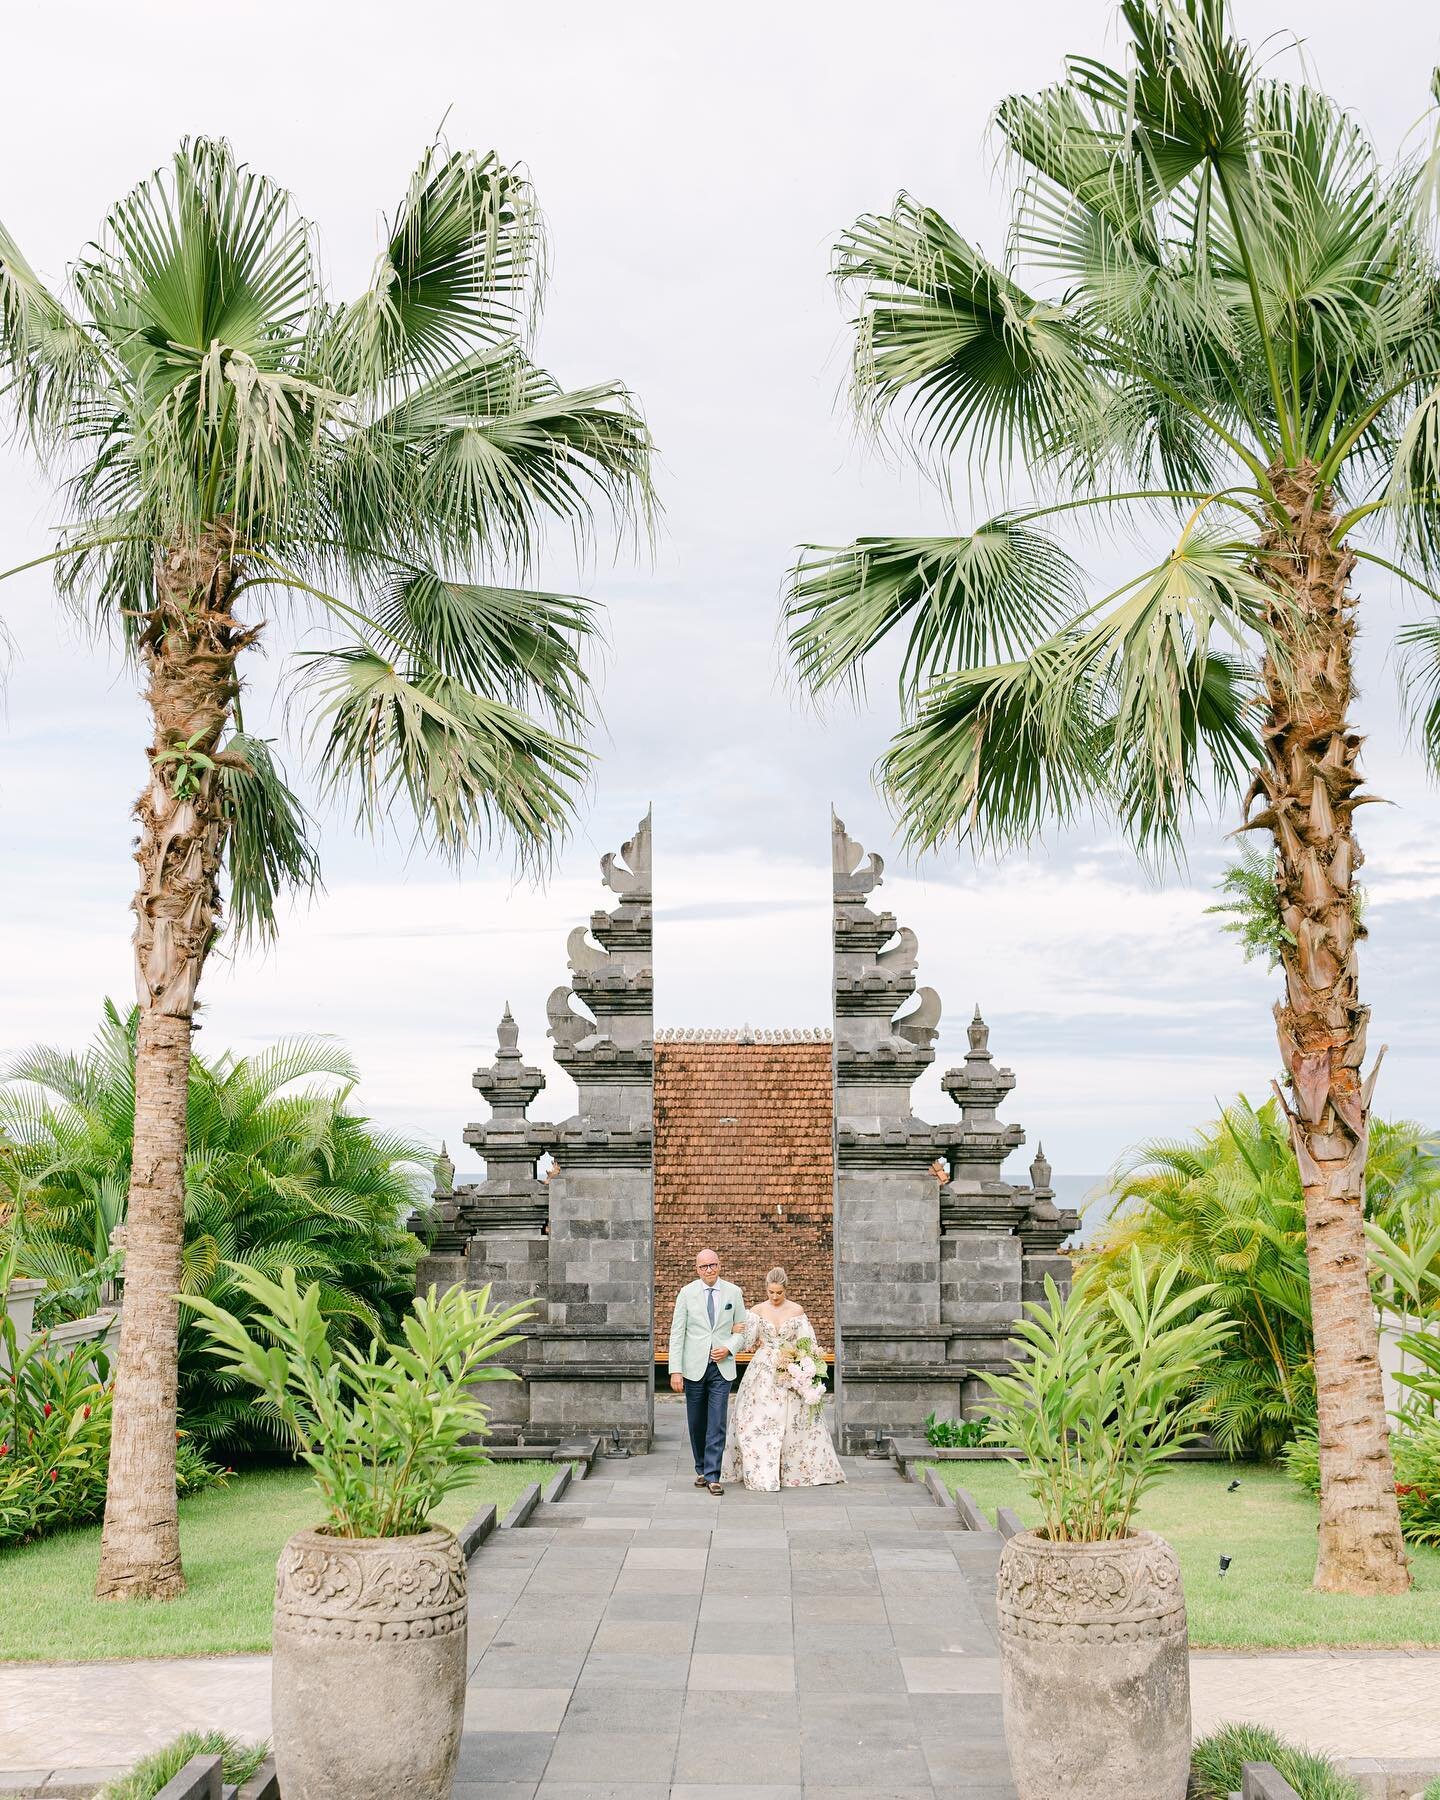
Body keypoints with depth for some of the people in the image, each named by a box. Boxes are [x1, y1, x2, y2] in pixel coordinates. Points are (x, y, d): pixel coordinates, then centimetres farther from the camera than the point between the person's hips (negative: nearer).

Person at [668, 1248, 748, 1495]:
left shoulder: (733, 1292, 2)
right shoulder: (687, 1293, -2)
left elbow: (742, 1330, 11)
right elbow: (677, 1333, -3)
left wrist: (729, 1348, -9)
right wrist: (675, 1370, -9)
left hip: (722, 1367, 0)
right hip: (694, 1368, 0)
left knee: (717, 1424, -7)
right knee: (696, 1424, 9)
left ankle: (712, 1476, -3)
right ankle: (701, 1470, 27)